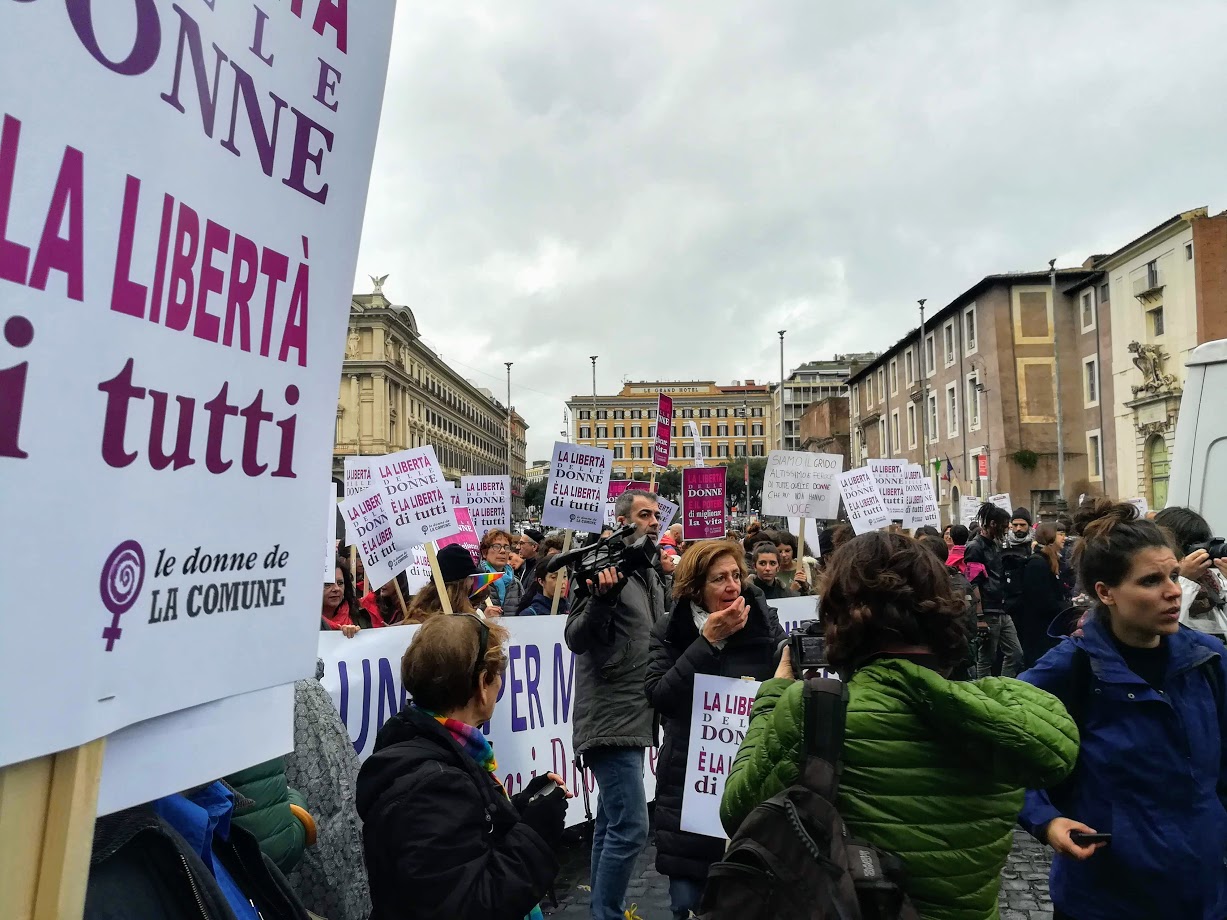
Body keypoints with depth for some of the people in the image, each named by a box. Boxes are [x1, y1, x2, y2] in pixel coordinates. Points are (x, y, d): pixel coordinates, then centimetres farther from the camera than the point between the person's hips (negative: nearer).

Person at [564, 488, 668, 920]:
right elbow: (576, 638, -20)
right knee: (630, 827, -10)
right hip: (611, 718, -9)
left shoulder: (651, 574, 13)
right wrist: (600, 598, -35)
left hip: (635, 719, 9)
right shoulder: (604, 564, -13)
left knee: (612, 823, 18)